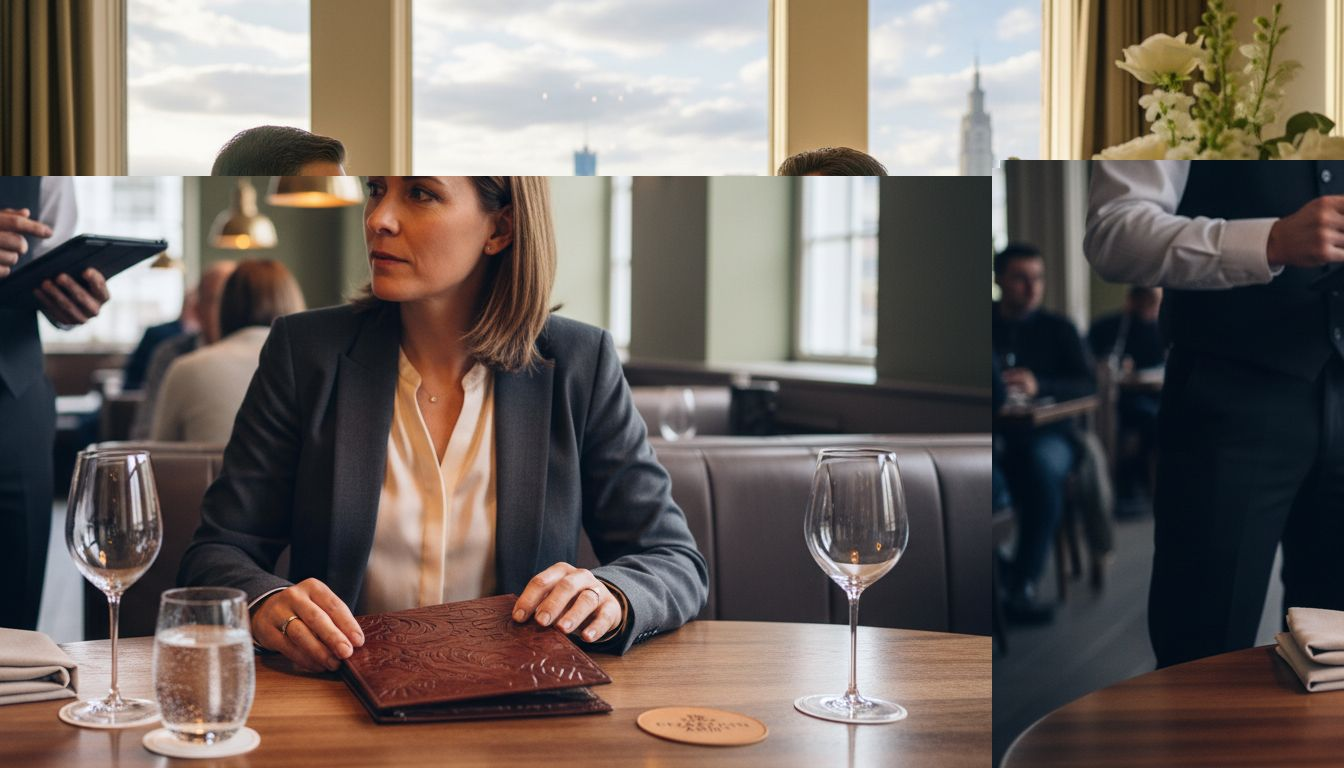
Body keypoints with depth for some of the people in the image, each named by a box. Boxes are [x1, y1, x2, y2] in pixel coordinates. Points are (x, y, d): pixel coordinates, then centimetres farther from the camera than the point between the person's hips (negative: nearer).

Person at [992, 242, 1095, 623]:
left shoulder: (1057, 329, 16)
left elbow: (1087, 386, 2)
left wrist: (1039, 386, -18)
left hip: (1045, 432, 0)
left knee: (1043, 464, -36)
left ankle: (1021, 587, -33)